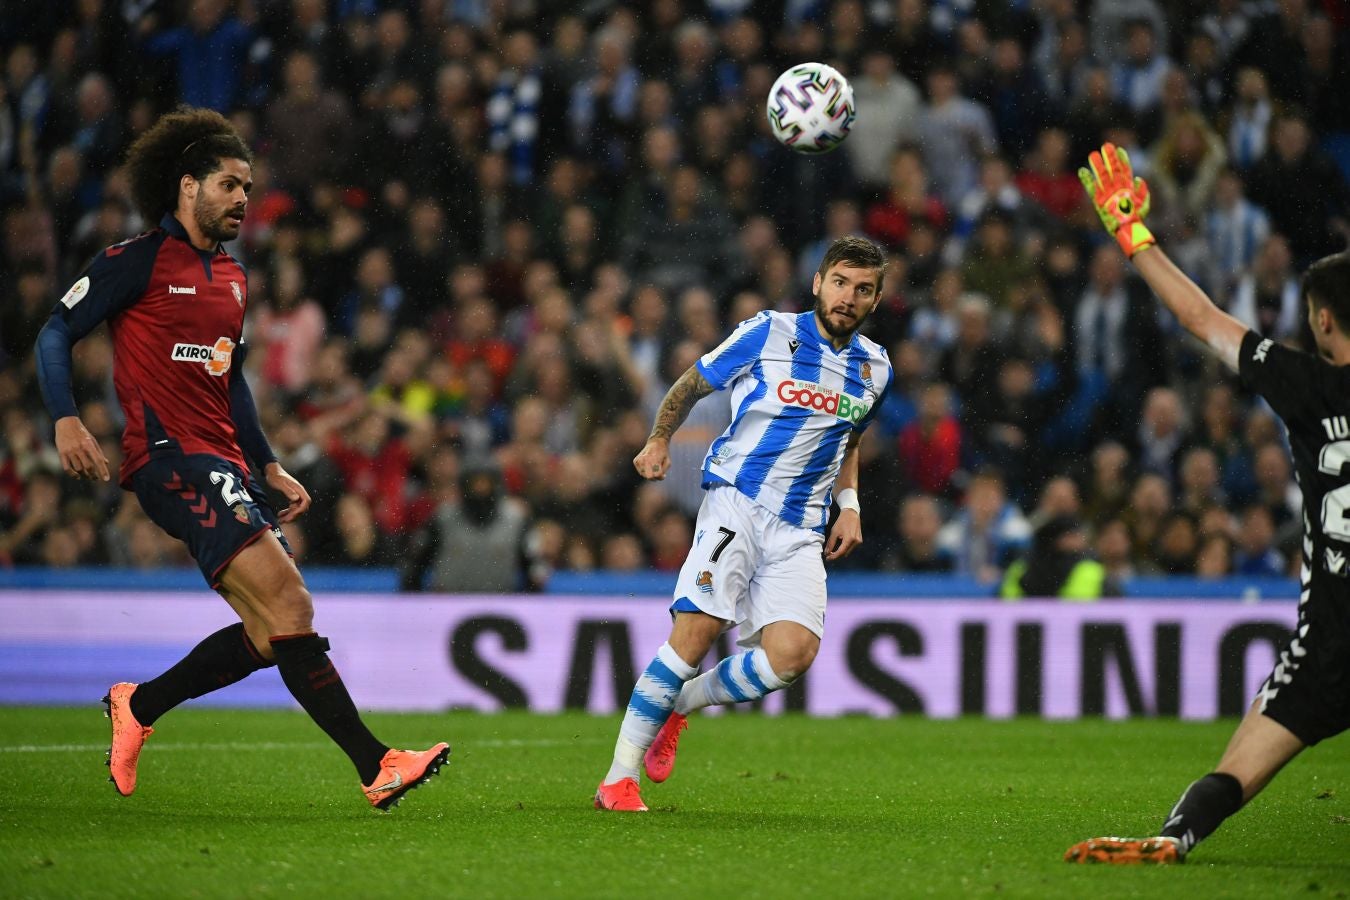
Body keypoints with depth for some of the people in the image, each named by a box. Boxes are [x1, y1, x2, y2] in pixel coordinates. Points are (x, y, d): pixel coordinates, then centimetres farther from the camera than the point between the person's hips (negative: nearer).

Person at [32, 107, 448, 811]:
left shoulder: (232, 278, 21)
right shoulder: (137, 261, -3)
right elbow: (55, 335, -3)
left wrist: (269, 468, 26)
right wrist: (66, 421, -18)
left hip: (224, 466, 9)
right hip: (170, 459, -9)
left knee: (269, 635, 3)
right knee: (289, 608, -19)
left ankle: (137, 706, 22)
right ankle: (375, 766, -24)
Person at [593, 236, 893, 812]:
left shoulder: (874, 368, 13)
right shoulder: (767, 334, -1)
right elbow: (693, 384, 15)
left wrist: (849, 505, 17)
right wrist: (659, 440, 7)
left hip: (800, 530, 4)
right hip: (736, 500, -4)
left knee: (792, 654, -17)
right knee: (697, 632, -20)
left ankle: (680, 702, 10)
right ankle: (619, 778, -12)